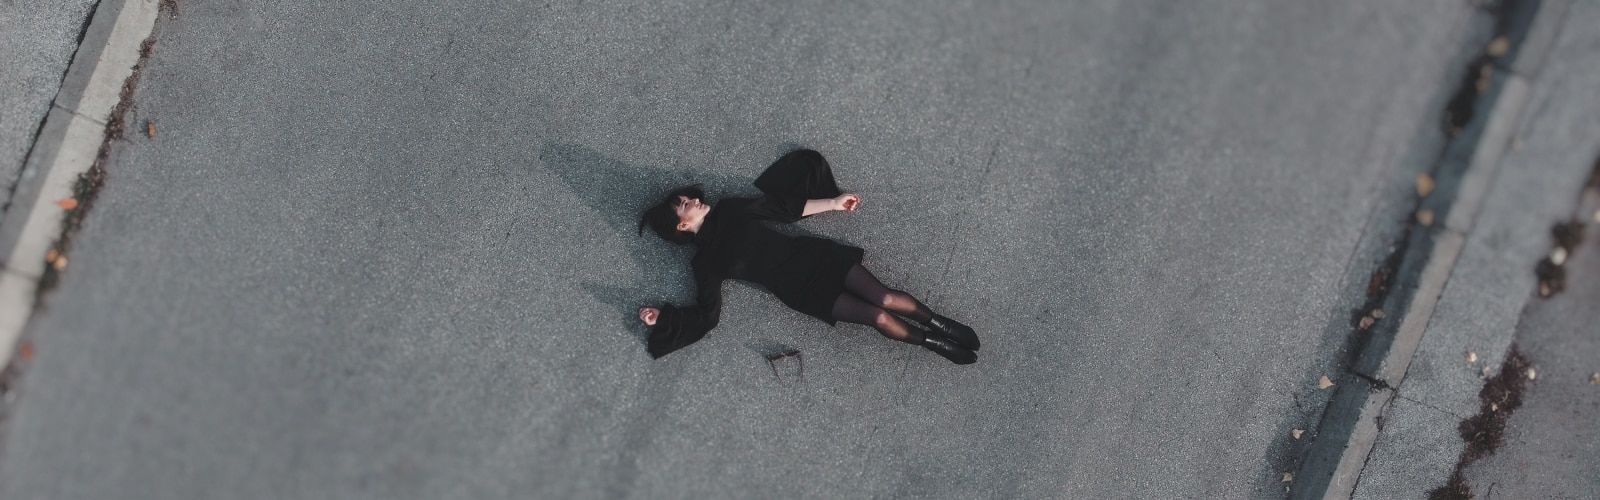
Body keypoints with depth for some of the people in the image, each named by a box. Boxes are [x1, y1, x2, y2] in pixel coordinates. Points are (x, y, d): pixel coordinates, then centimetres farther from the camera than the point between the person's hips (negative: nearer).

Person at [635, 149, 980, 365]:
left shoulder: (728, 211, 6)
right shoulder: (706, 263, -5)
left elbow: (783, 207, 14)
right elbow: (707, 314, -5)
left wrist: (834, 203, 16)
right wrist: (661, 316, -18)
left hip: (812, 254, 4)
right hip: (798, 289, -4)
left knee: (885, 297, -10)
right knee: (877, 316, -13)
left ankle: (937, 322, 9)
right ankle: (931, 342, 4)